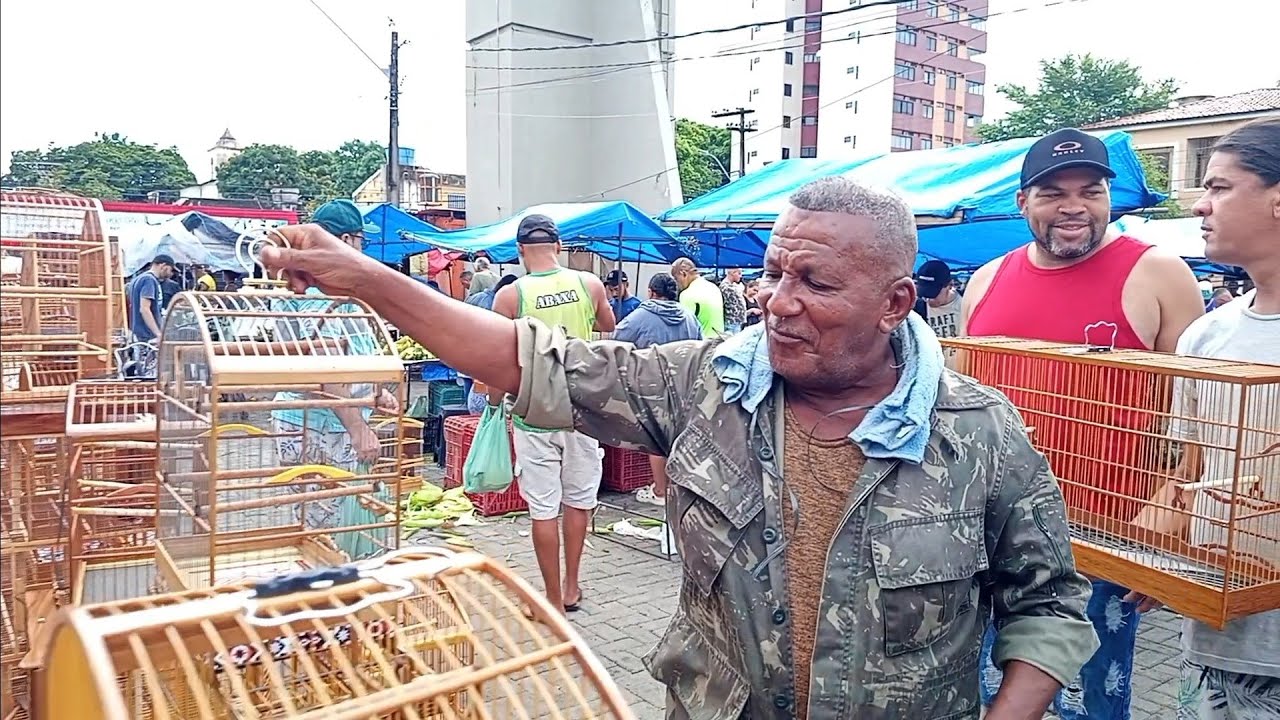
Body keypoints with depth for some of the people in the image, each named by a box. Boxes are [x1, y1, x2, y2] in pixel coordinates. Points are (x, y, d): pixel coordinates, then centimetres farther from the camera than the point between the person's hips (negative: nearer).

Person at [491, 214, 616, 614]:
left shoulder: (510, 295, -10)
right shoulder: (590, 285, -2)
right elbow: (608, 326, 19)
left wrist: (498, 399, 11)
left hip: (534, 414, -3)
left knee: (543, 509, 6)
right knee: (579, 500, 18)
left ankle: (554, 600, 15)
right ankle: (571, 588, 29)